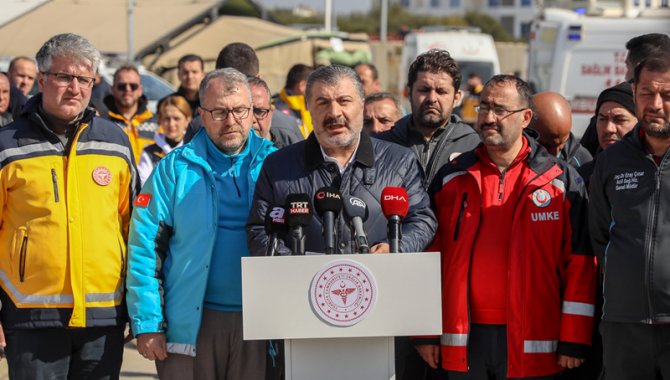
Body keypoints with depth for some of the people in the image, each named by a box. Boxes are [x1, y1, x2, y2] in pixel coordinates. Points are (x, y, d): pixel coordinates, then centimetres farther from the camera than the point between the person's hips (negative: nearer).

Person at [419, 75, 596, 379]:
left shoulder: (561, 181, 2)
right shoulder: (451, 180, 10)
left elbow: (580, 265, -1)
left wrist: (573, 341, -6)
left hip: (532, 345, -2)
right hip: (464, 340, 2)